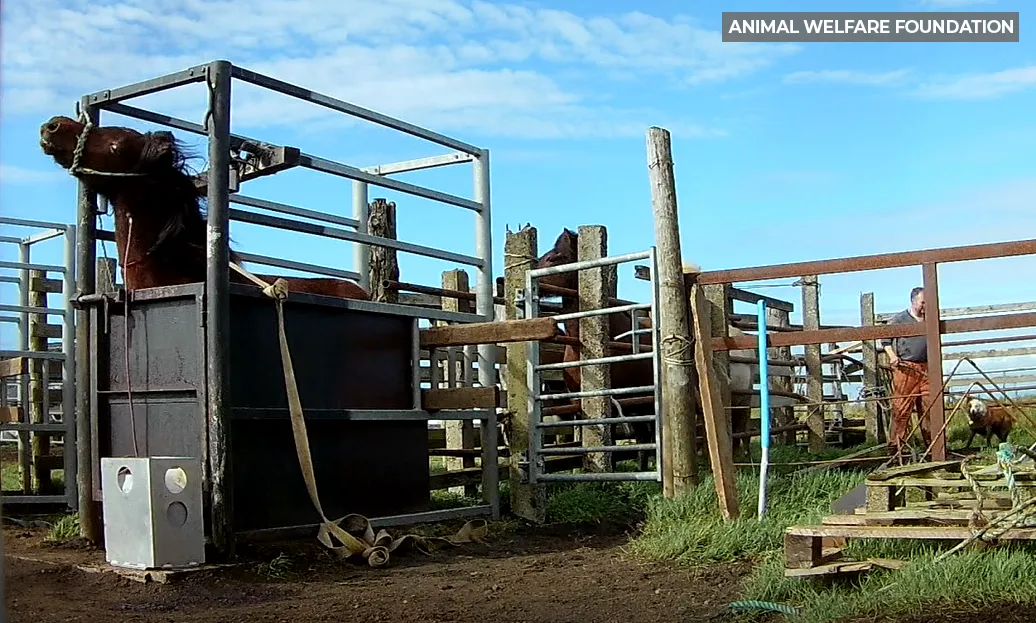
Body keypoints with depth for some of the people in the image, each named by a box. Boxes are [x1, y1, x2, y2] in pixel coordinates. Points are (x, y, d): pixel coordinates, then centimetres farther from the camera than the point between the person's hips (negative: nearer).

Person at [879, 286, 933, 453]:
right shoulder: (899, 319, 3)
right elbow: (885, 339, 5)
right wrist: (892, 356, -9)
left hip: (926, 369, 5)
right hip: (905, 369, -5)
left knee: (929, 406, 4)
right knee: (901, 408, -6)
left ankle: (931, 443, 12)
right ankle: (897, 444, -3)